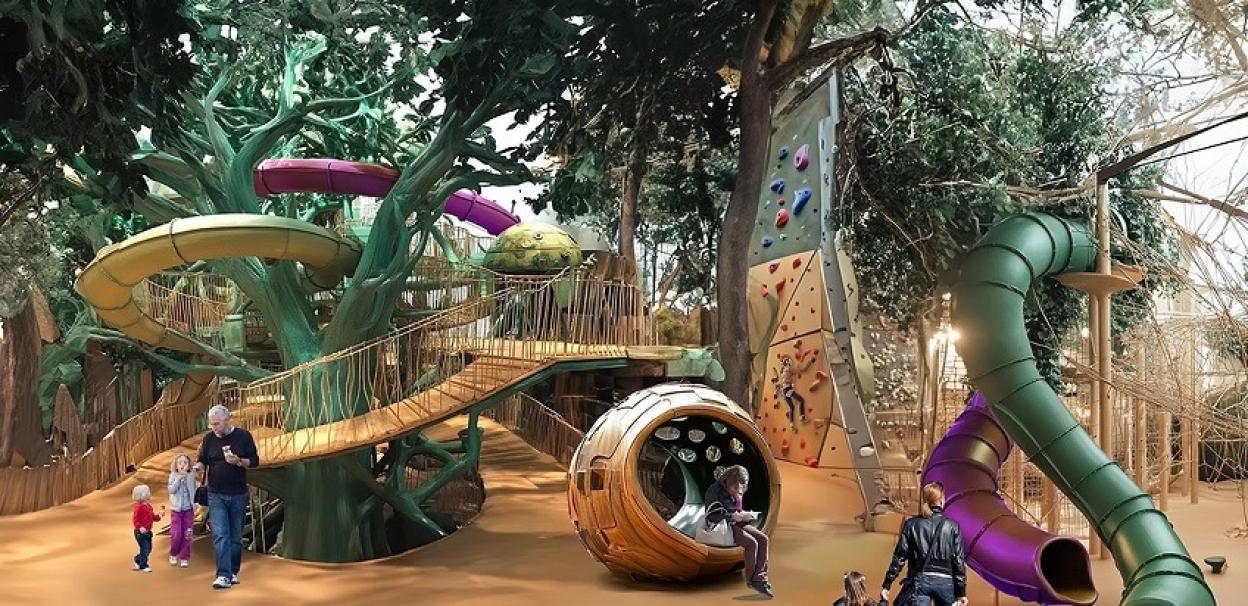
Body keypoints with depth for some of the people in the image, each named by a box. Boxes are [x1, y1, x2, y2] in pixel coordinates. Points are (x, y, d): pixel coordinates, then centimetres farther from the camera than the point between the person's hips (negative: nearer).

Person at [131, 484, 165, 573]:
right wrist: (139, 527, -32)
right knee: (145, 548, -7)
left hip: (148, 532, 9)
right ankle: (143, 566, 5)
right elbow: (135, 519, -21)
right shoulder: (139, 507, -17)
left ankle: (138, 560, 35)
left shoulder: (148, 506, 11)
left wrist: (159, 515, 4)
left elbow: (153, 517, 19)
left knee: (148, 549, 16)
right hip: (140, 532, -9)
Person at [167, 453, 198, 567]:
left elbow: (195, 490, 9)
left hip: (188, 509, 2)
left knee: (187, 535, 1)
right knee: (176, 534, -7)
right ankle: (173, 555, 18)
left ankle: (184, 558, 11)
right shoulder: (173, 476, -2)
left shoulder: (191, 476, 3)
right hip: (176, 509, -2)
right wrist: (178, 479, -21)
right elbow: (171, 490, -12)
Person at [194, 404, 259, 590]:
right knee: (220, 535, -11)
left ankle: (233, 572, 21)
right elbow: (202, 461, 10)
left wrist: (238, 461, -18)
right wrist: (198, 466, -14)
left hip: (238, 495, 0)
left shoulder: (243, 436, -2)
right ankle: (224, 576, -15)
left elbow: (255, 461, 0)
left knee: (235, 537, 7)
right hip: (216, 496, 0)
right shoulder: (209, 438, 3)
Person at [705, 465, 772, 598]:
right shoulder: (715, 490, -13)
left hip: (735, 524, 8)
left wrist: (743, 515, -2)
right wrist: (733, 516, -24)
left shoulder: (737, 492, 11)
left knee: (763, 539, -14)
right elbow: (712, 516, -17)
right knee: (751, 543, -26)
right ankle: (750, 579, -9)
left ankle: (759, 578, -18)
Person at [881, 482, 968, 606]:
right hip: (945, 581, 0)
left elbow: (899, 556, 0)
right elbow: (959, 560, -1)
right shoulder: (952, 526, 2)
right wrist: (961, 592, 2)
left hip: (920, 580, 0)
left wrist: (887, 585, 4)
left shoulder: (911, 524, 3)